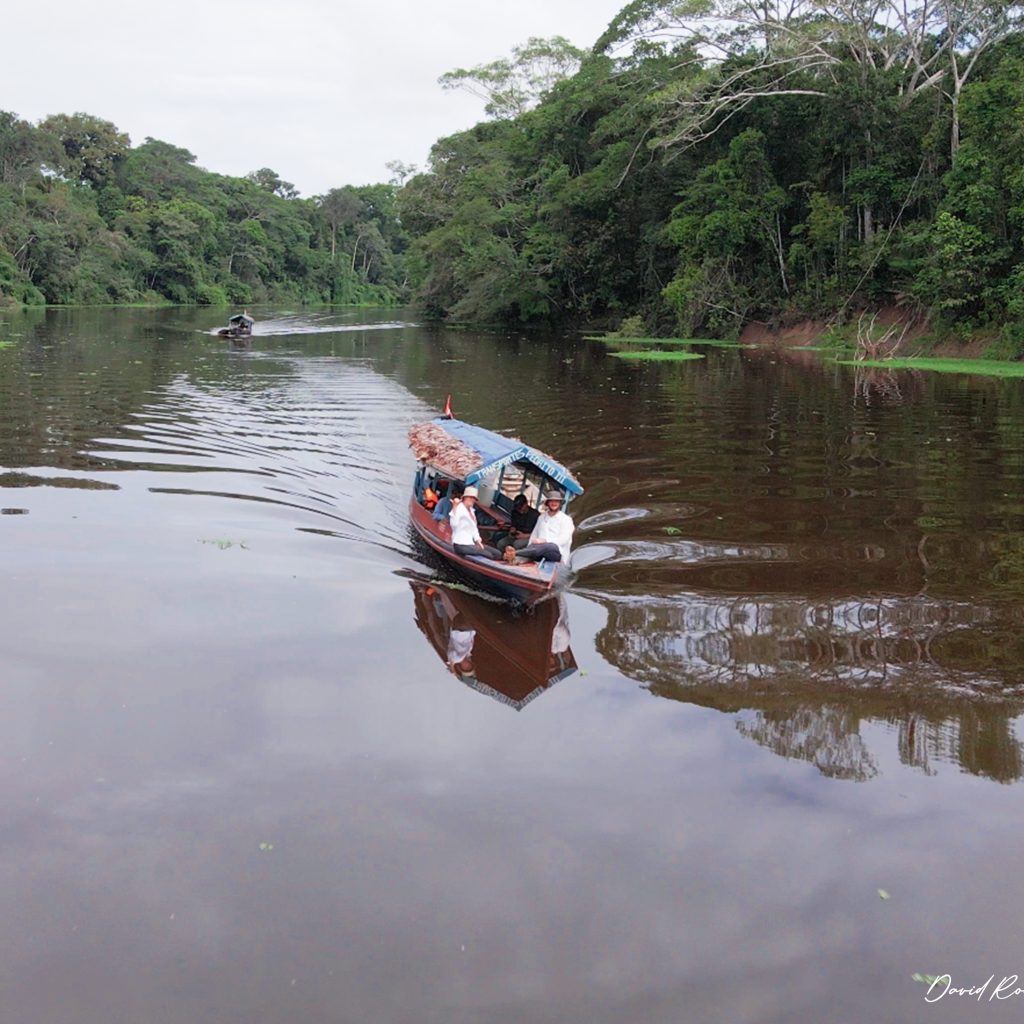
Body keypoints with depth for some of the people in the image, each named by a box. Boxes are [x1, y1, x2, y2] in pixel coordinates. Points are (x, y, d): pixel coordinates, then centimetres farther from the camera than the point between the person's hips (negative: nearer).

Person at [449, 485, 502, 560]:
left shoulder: (471, 510, 18)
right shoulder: (459, 509, -10)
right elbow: (454, 524, -27)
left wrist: (478, 541, 6)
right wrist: (454, 509, -32)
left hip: (471, 543, 9)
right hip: (461, 545, -9)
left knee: (497, 554, -1)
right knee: (488, 555, -24)